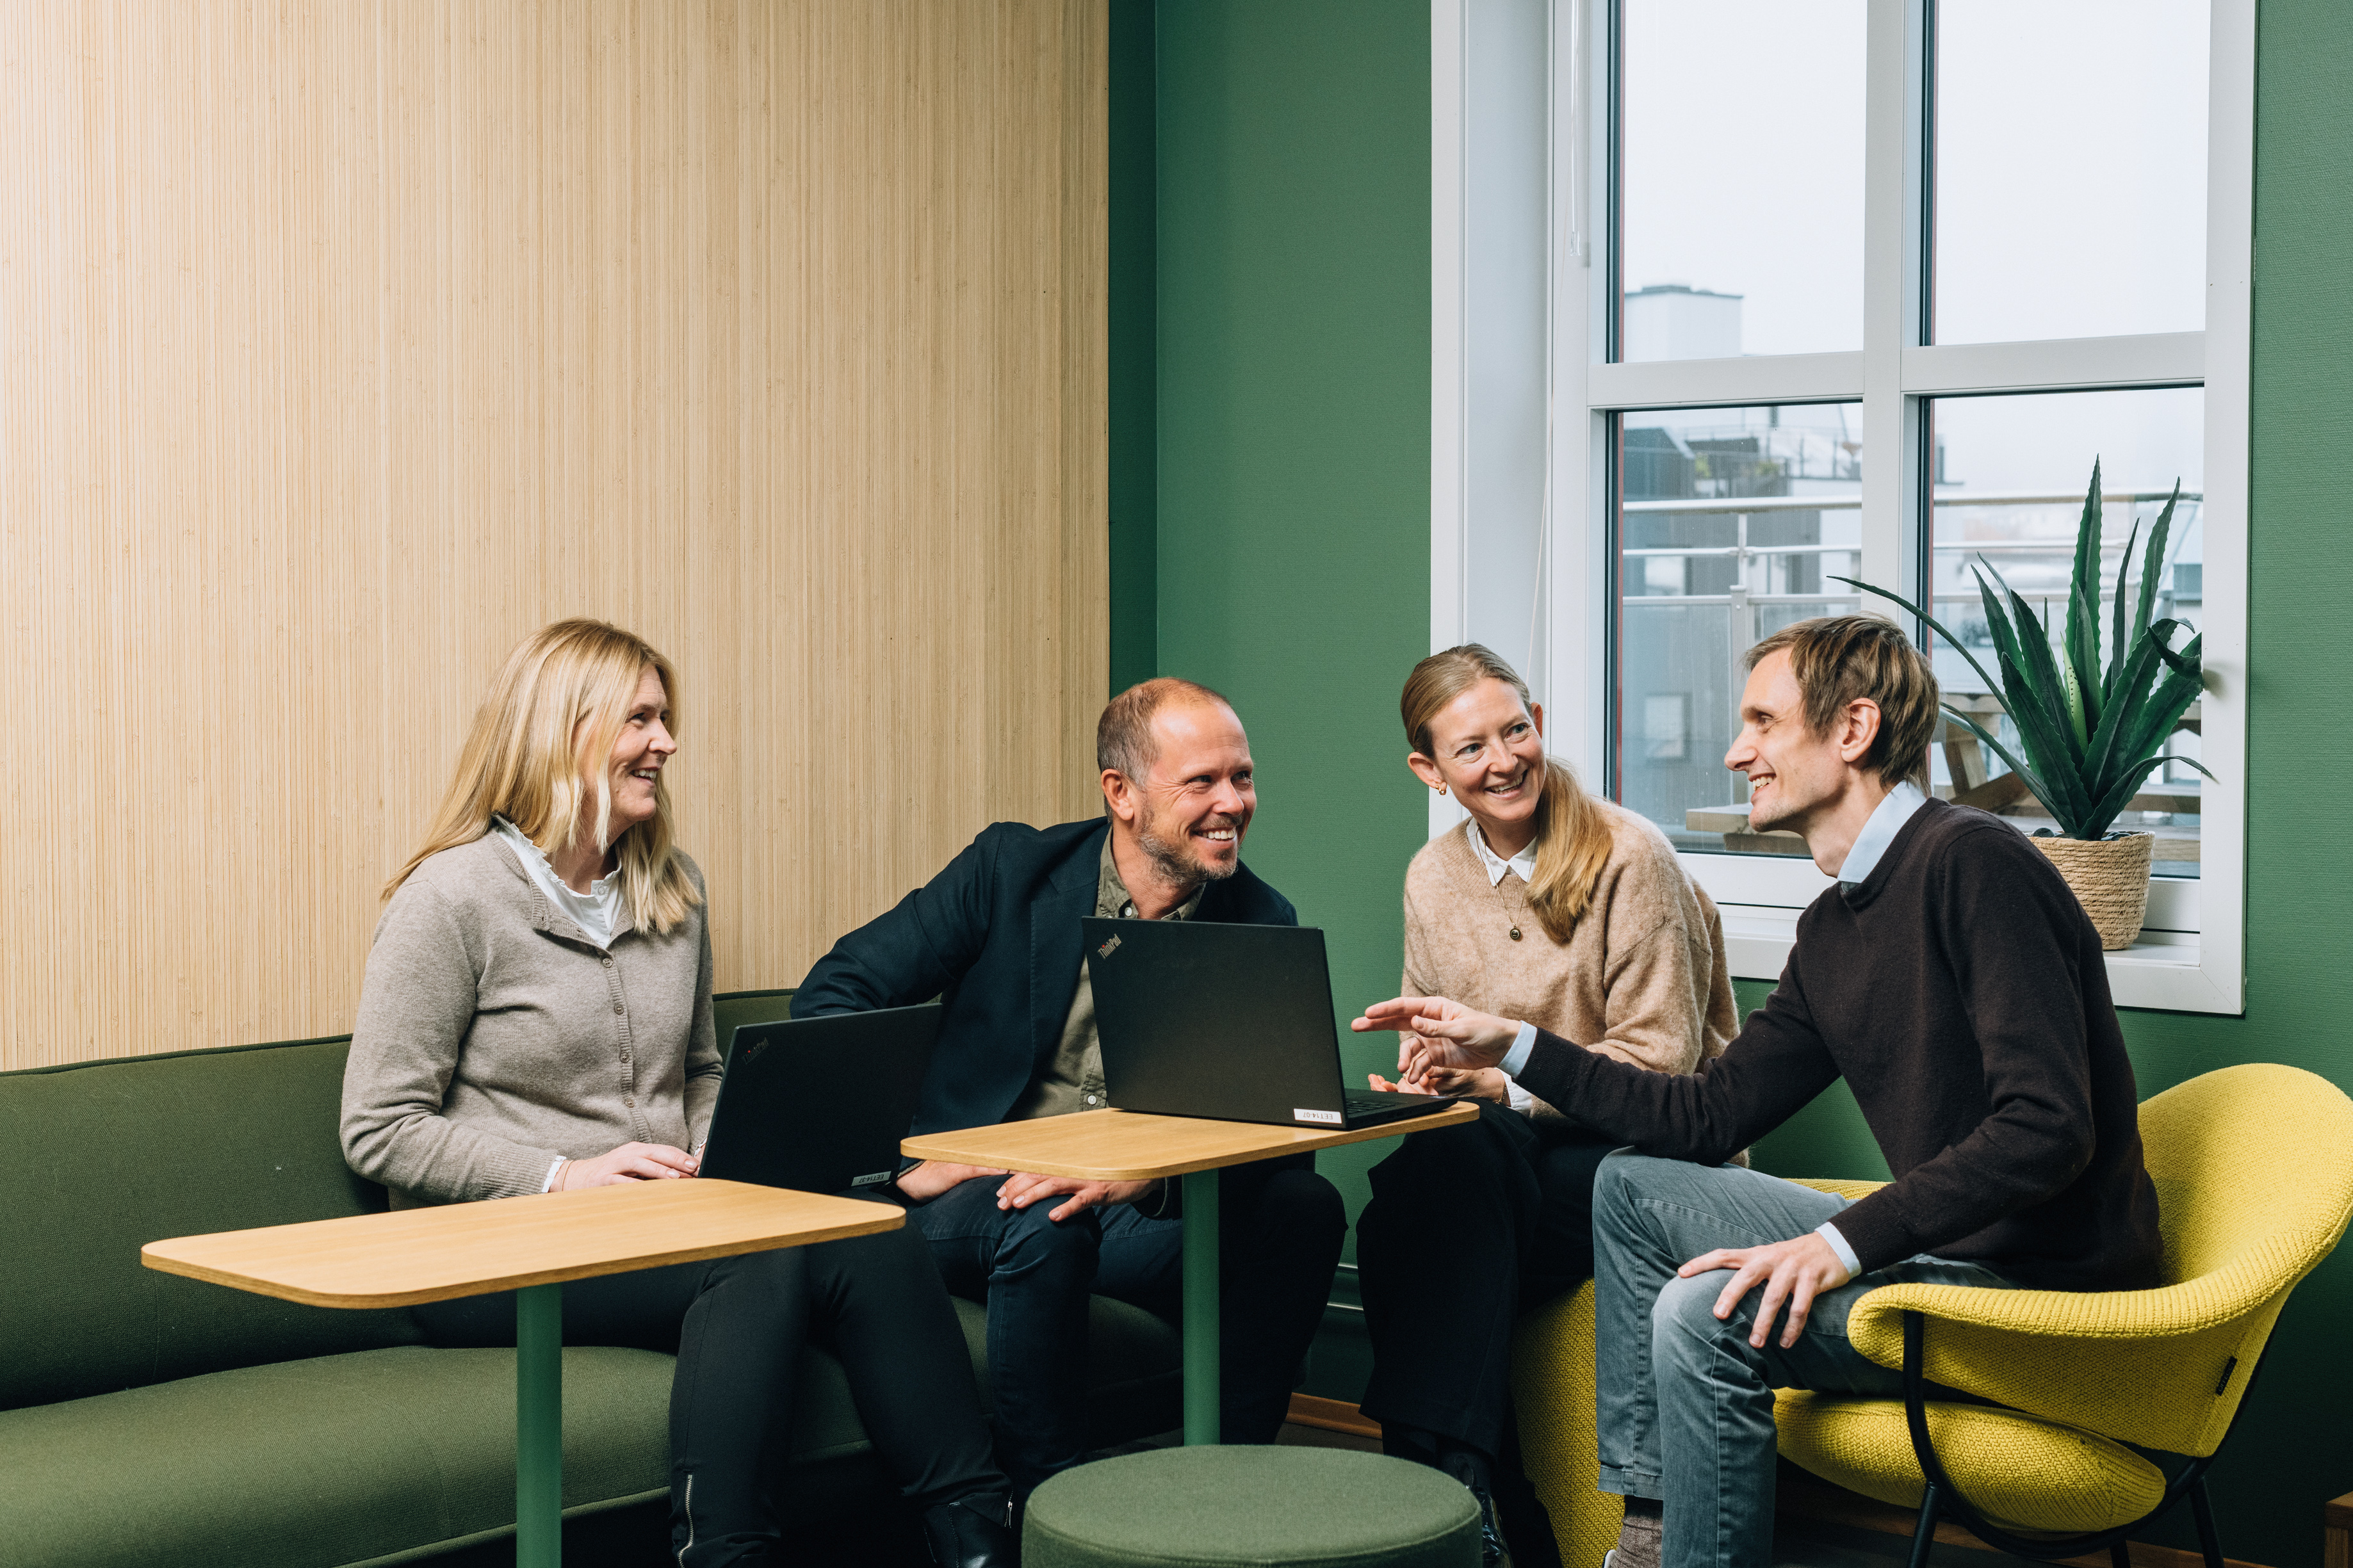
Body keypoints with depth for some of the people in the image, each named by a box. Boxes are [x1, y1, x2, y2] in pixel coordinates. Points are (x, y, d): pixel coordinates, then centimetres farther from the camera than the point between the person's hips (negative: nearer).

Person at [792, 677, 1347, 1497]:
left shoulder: (1259, 924, 4)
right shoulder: (1012, 867, -2)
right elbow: (833, 995, -2)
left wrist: (1146, 1174, -26)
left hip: (1140, 1210, 2)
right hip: (976, 1199, -2)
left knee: (1305, 1207, -23)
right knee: (1044, 1226, -36)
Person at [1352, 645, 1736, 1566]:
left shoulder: (1627, 856, -8)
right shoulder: (1431, 880, 11)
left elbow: (1659, 1060, -10)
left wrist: (1505, 1080, -20)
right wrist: (1425, 1077, -7)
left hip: (1635, 1154, -5)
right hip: (1490, 1151, 5)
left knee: (1455, 1157, -34)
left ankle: (1436, 1470, -31)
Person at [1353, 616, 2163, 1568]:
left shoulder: (1971, 864, -18)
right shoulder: (1832, 930, 12)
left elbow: (2047, 1125, -26)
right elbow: (1708, 1116, 16)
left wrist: (1842, 1241, -29)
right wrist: (1513, 1048, 13)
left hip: (2044, 1286, -10)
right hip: (1947, 1251, 10)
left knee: (1710, 1314, -26)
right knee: (1635, 1186, 13)